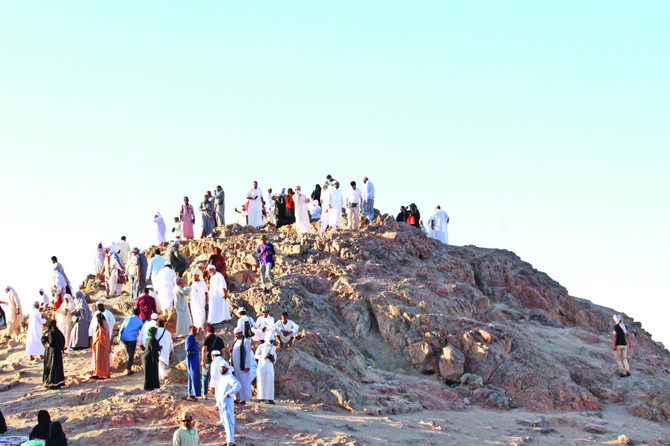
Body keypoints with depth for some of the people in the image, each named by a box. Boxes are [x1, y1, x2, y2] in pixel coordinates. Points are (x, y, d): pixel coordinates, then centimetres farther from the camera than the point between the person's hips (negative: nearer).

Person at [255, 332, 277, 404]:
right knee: (261, 381, -4)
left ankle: (270, 398, -4)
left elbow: (275, 355, 21)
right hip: (262, 366, -3)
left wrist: (274, 359, -1)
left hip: (270, 366, 3)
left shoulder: (273, 347, 11)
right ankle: (260, 397, 2)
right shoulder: (261, 347, -1)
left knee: (270, 382, -4)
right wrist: (264, 356, -14)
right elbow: (256, 356, 0)